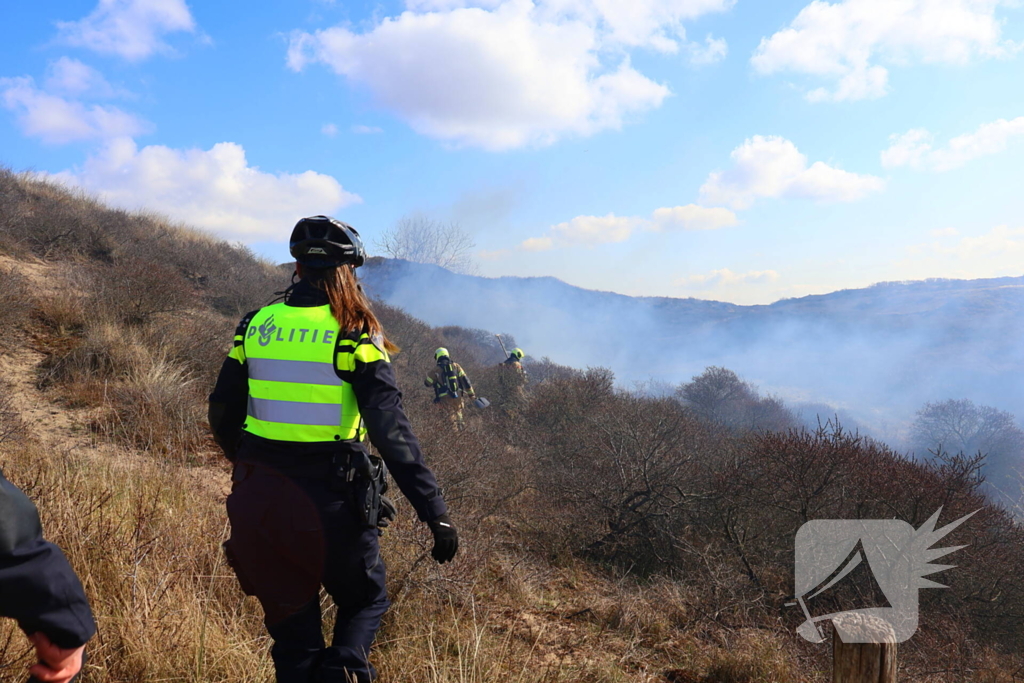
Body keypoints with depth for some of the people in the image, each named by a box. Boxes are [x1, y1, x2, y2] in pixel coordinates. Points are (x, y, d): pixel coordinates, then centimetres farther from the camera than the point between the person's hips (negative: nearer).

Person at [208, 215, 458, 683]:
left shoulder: (256, 324, 3)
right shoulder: (354, 334, -10)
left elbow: (222, 413, 9)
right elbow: (391, 430, -17)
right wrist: (434, 511, -15)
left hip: (259, 499, 4)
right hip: (330, 503, -4)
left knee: (290, 622, 19)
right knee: (365, 601, 20)